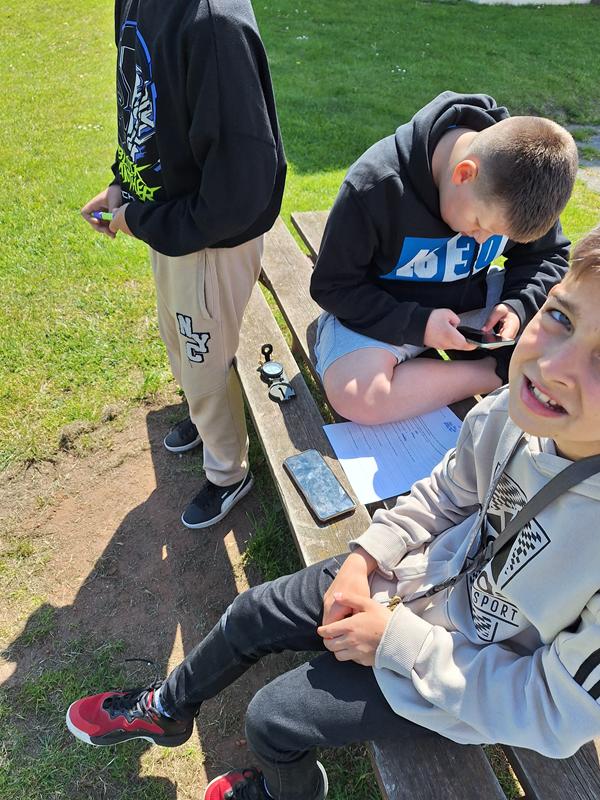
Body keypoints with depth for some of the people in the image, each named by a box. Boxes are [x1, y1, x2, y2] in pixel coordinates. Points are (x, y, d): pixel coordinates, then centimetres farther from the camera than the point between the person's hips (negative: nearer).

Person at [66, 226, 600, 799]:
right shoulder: (508, 413, -22)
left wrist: (399, 639, -22)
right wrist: (363, 559, -9)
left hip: (472, 678, -4)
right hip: (427, 573, 5)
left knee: (272, 719, -2)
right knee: (252, 615, 9)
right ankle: (165, 710, 43)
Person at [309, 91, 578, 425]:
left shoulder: (518, 182, -12)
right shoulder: (376, 185, -26)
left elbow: (548, 254, 4)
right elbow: (332, 286, -18)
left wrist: (518, 305, -17)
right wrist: (416, 324, -28)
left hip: (471, 298, 4)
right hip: (377, 309, -3)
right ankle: (499, 372, -19)